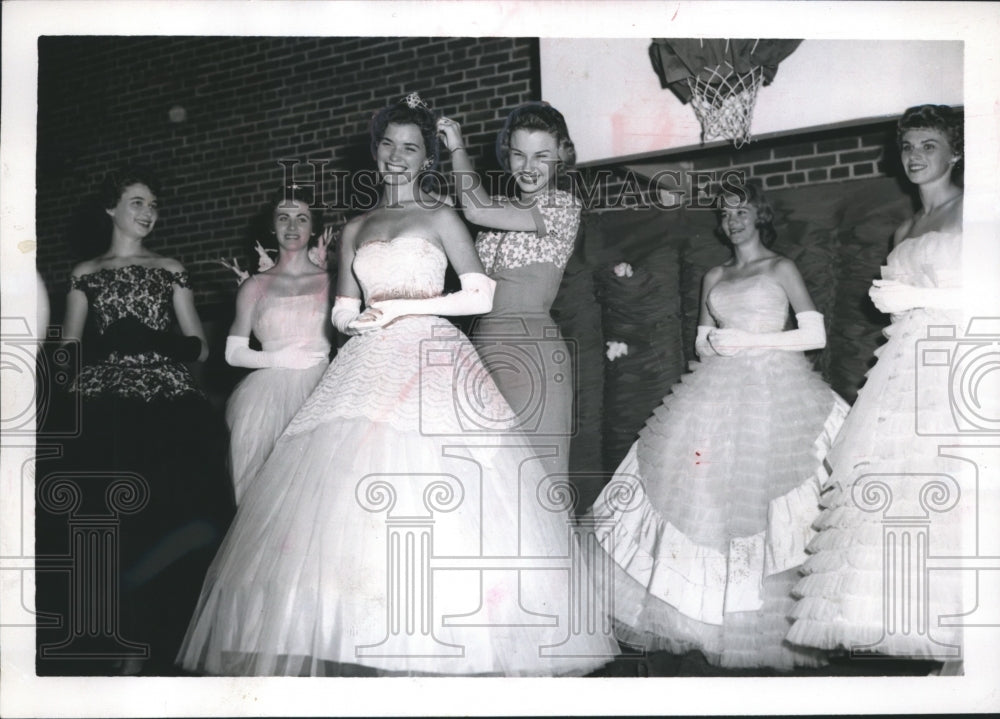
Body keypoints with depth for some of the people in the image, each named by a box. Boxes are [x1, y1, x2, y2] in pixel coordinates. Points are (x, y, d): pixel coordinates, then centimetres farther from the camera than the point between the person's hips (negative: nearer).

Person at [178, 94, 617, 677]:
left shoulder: (439, 216, 8)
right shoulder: (355, 230, 21)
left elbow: (481, 296, 1)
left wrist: (402, 307, -4)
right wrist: (358, 320, -3)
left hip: (429, 357, -4)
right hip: (368, 363, 4)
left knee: (426, 483, -17)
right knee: (347, 473, -10)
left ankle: (435, 647, -9)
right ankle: (356, 648, -7)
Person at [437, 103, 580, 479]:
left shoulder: (564, 207, -4)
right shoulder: (502, 208, 16)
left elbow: (477, 210, -14)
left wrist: (457, 147, 0)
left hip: (532, 349, -6)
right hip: (483, 346, 6)